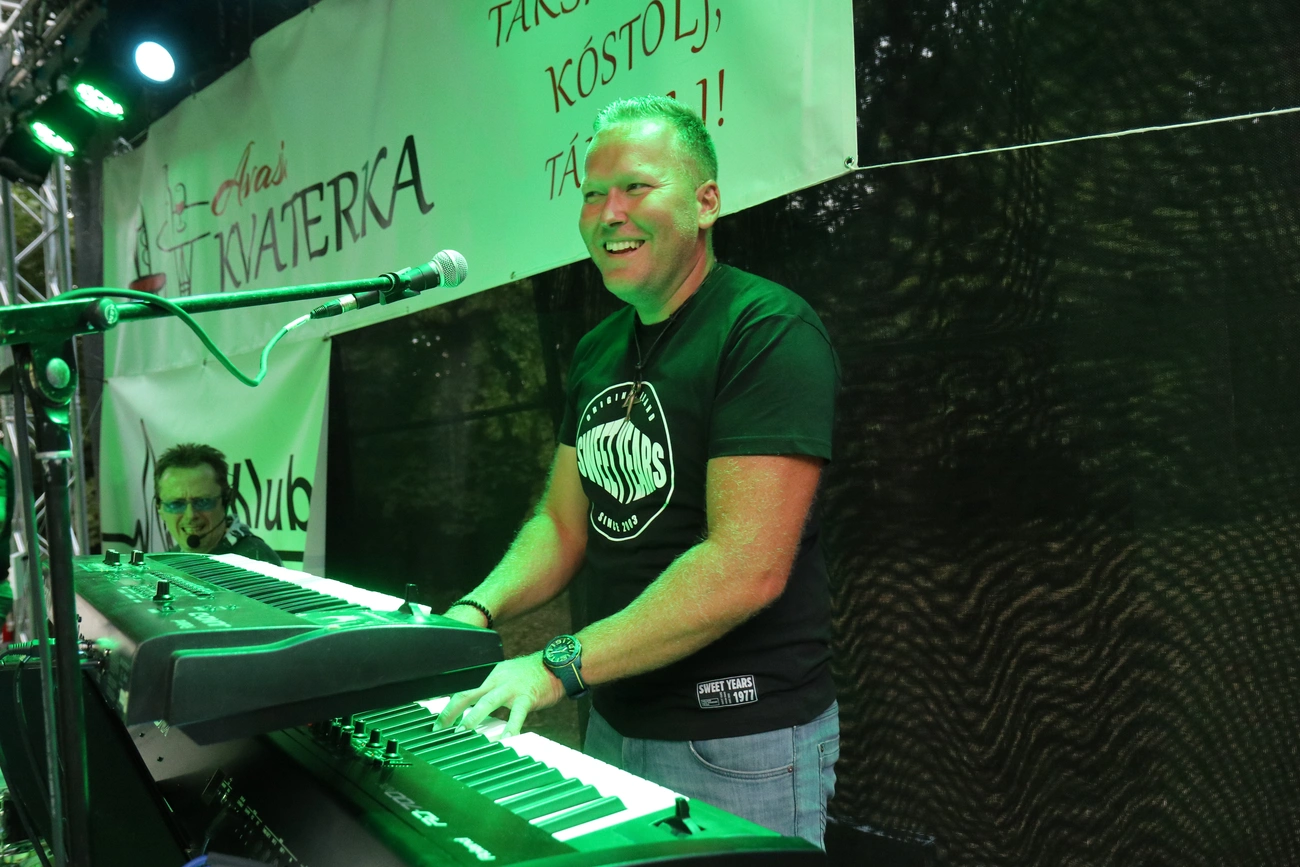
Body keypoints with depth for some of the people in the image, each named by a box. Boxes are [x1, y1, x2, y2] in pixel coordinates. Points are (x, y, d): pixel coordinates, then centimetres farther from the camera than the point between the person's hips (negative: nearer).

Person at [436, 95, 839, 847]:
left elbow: (748, 566, -26)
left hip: (739, 745, -7)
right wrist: (476, 613, -8)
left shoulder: (768, 331, -18)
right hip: (614, 725, 8)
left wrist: (558, 666, -27)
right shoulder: (598, 352, 8)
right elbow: (563, 525, 9)